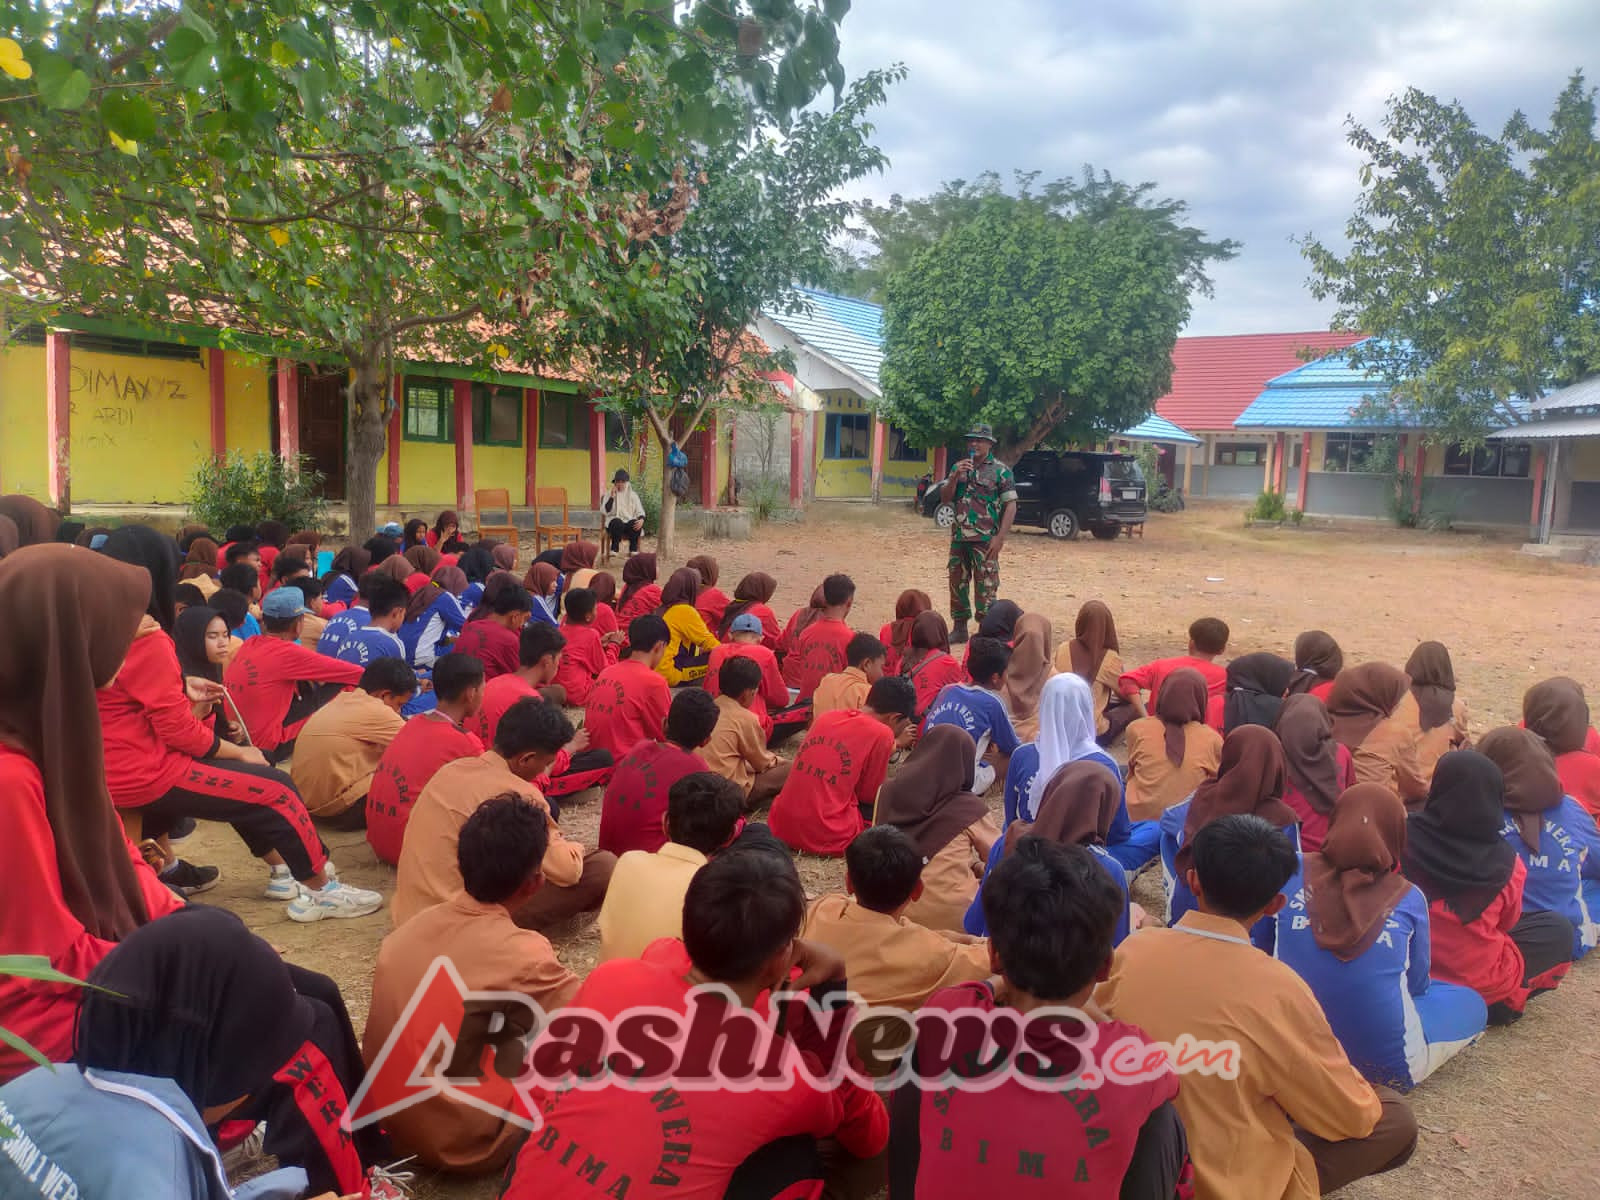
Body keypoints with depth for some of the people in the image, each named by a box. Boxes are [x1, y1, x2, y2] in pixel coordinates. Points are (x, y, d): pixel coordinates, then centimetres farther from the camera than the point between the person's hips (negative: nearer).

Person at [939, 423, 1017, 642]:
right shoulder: (959, 467, 12)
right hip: (959, 538, 5)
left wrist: (1000, 537, -14)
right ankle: (960, 628, 22)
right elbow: (944, 498, 8)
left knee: (986, 589, -5)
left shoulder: (1000, 470, -3)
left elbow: (1011, 505, -6)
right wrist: (955, 476, -9)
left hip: (985, 541, -5)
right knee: (957, 584, 11)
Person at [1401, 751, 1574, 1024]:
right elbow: (1507, 923, 3)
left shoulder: (1404, 838, -15)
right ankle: (1501, 1002, 13)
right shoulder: (1505, 863, -17)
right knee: (1559, 930, 18)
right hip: (1479, 983, -3)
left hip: (1410, 972, 3)